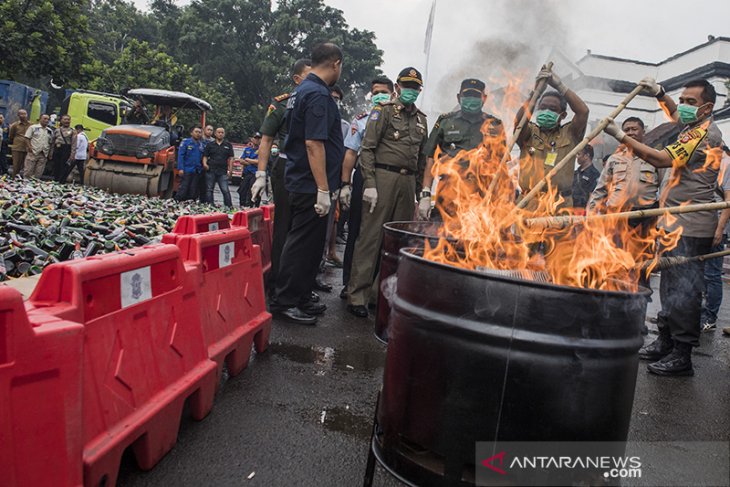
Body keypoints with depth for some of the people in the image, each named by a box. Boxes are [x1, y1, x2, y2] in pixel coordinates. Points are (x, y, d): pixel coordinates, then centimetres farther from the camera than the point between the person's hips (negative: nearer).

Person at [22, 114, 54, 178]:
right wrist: (29, 146, -14)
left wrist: (50, 154, 9)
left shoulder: (50, 131, 15)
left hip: (43, 154, 4)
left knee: (38, 173, 4)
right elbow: (27, 138, -1)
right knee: (28, 171, -5)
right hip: (33, 152, -4)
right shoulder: (33, 127, 4)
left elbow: (51, 143, 16)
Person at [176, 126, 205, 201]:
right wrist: (181, 168, -15)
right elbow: (180, 155, -6)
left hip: (197, 172, 4)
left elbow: (203, 158, 15)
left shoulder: (202, 145, 13)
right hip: (187, 170, -4)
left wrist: (202, 168, 3)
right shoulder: (186, 142, 0)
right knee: (183, 190, -8)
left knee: (193, 192, 6)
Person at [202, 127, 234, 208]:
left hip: (223, 172, -2)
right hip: (210, 171, 2)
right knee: (209, 190, 6)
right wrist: (204, 163, -8)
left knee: (225, 190, -8)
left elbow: (231, 158, 8)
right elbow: (205, 156, 11)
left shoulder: (228, 145, 10)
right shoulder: (210, 145, 11)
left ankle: (229, 206, -4)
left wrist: (229, 169, -1)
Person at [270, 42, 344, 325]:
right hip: (311, 186, -10)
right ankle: (285, 302, 5)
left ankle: (300, 299, 24)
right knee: (304, 244, -3)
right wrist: (323, 190, -22)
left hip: (300, 183, 10)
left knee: (307, 244, 15)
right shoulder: (318, 94, -15)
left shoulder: (301, 91, 17)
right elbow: (314, 143, -23)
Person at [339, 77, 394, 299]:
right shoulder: (362, 119, 9)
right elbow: (351, 153, 4)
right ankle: (349, 282, 12)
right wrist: (345, 185, -4)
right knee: (356, 232, 4)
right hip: (364, 178, 0)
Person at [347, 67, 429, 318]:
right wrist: (370, 183, -15)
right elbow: (367, 148, -5)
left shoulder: (421, 119, 20)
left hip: (408, 181, 6)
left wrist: (419, 190, 15)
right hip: (383, 177, -6)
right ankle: (358, 295, -4)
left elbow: (422, 157, 22)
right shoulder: (384, 111, 2)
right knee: (371, 236, -7)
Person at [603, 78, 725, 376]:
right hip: (677, 223, 10)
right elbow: (675, 115, 39)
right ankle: (666, 342, 22)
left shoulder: (704, 133, -14)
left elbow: (661, 159, -22)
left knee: (684, 288, -8)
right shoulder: (697, 129, 17)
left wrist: (621, 136, -21)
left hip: (690, 227, -10)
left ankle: (682, 355, -3)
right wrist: (660, 93, 22)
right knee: (670, 285, 14)